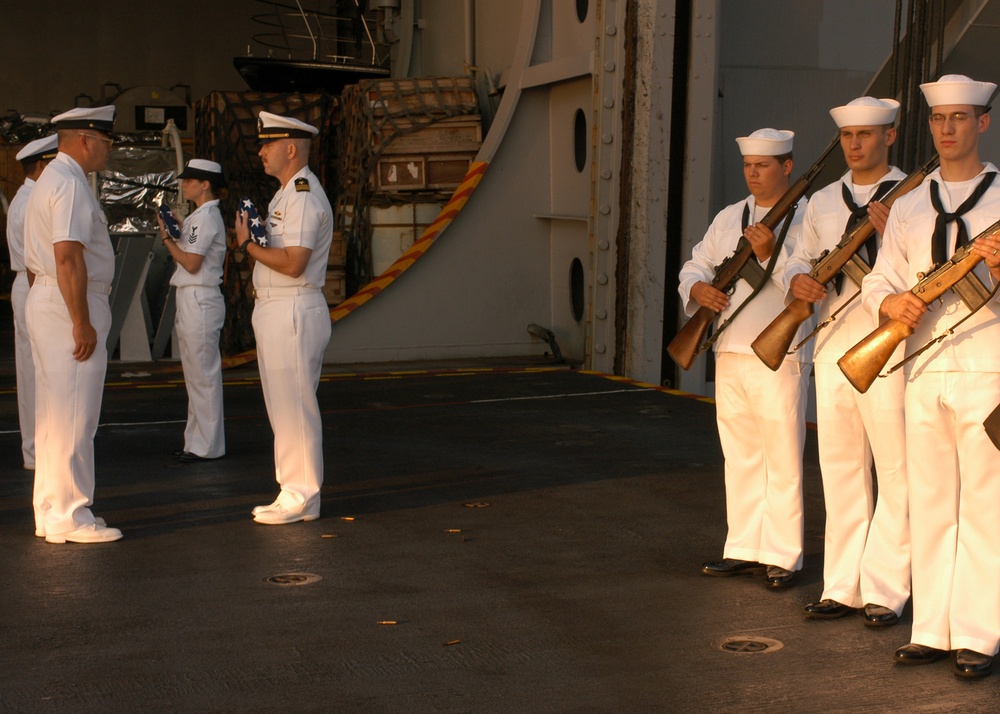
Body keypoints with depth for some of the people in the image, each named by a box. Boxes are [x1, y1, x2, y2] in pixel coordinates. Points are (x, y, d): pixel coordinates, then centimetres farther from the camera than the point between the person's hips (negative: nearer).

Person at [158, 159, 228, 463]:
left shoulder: (206, 218, -14)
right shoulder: (201, 216, 16)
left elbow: (192, 263, -19)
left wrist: (167, 237, -10)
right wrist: (177, 230, 10)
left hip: (200, 301, -10)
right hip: (192, 300, 10)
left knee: (204, 375, -4)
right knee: (196, 375, 14)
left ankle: (207, 446, 2)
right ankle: (198, 441, 22)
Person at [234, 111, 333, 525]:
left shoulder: (303, 196, -15)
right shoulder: (287, 194, 19)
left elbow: (293, 263, -24)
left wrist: (247, 244, -13)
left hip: (293, 314, -11)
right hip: (276, 312, 11)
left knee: (294, 408, -6)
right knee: (286, 408, 14)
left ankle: (300, 498, 1)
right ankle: (297, 494, 21)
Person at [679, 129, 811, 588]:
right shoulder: (729, 218, 15)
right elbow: (695, 264, 17)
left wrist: (771, 254, -24)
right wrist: (697, 288, -4)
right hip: (730, 356, 6)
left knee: (782, 460, -2)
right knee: (739, 457, 12)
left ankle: (782, 557, 6)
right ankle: (743, 549, 21)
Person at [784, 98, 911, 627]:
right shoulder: (822, 201, 16)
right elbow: (800, 259, 21)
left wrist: (893, 234, -19)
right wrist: (797, 280, -2)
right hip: (832, 342, 5)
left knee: (894, 472, -3)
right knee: (839, 470, 9)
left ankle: (886, 591, 5)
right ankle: (842, 587, 17)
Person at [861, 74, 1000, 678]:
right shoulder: (909, 205, 15)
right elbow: (878, 280, 13)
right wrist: (889, 301, -10)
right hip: (924, 373, 4)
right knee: (929, 505, 7)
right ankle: (932, 630, 14)